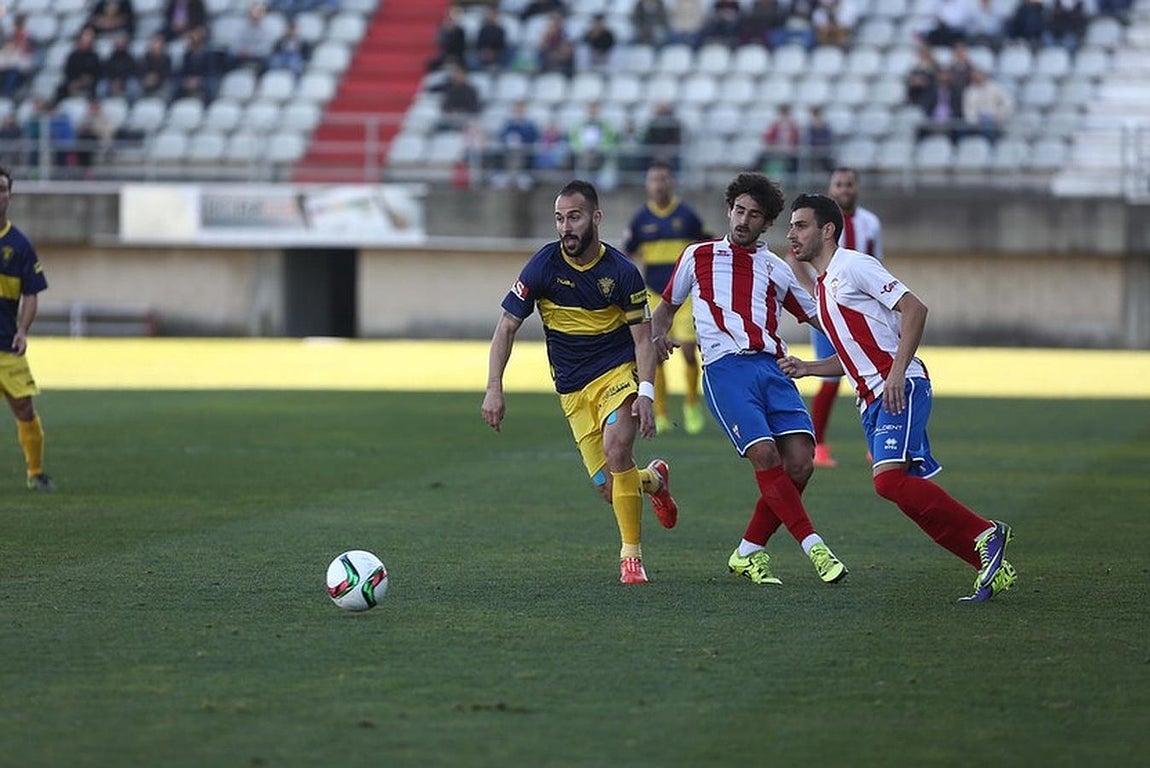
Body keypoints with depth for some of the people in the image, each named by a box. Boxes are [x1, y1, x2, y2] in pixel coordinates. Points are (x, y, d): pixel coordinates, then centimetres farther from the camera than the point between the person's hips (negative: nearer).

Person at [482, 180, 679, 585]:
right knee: (608, 487, -2)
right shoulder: (544, 265, -11)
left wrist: (645, 394, -17)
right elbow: (506, 326, -6)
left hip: (619, 372, -2)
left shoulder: (621, 271, -12)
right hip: (573, 387, 2)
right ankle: (653, 478, 37)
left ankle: (631, 557, -17)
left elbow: (643, 337, -4)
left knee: (616, 446, -29)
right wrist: (494, 388, -14)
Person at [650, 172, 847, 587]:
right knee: (765, 454, -22)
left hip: (770, 367, 3)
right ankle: (814, 546, -19)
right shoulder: (698, 256, 15)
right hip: (725, 367, -3)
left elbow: (818, 316, 26)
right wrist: (658, 335, 4)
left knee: (799, 461, -12)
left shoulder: (775, 269, 21)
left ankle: (749, 553, 2)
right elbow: (667, 306, 26)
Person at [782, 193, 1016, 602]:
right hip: (872, 399, 9)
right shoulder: (823, 286, 23)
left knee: (890, 478, -25)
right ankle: (992, 567, 3)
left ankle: (985, 535, -18)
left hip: (901, 389, -9)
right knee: (907, 492, 1)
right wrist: (806, 368, 14)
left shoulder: (853, 266, -4)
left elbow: (914, 308, -13)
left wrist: (897, 371, -21)